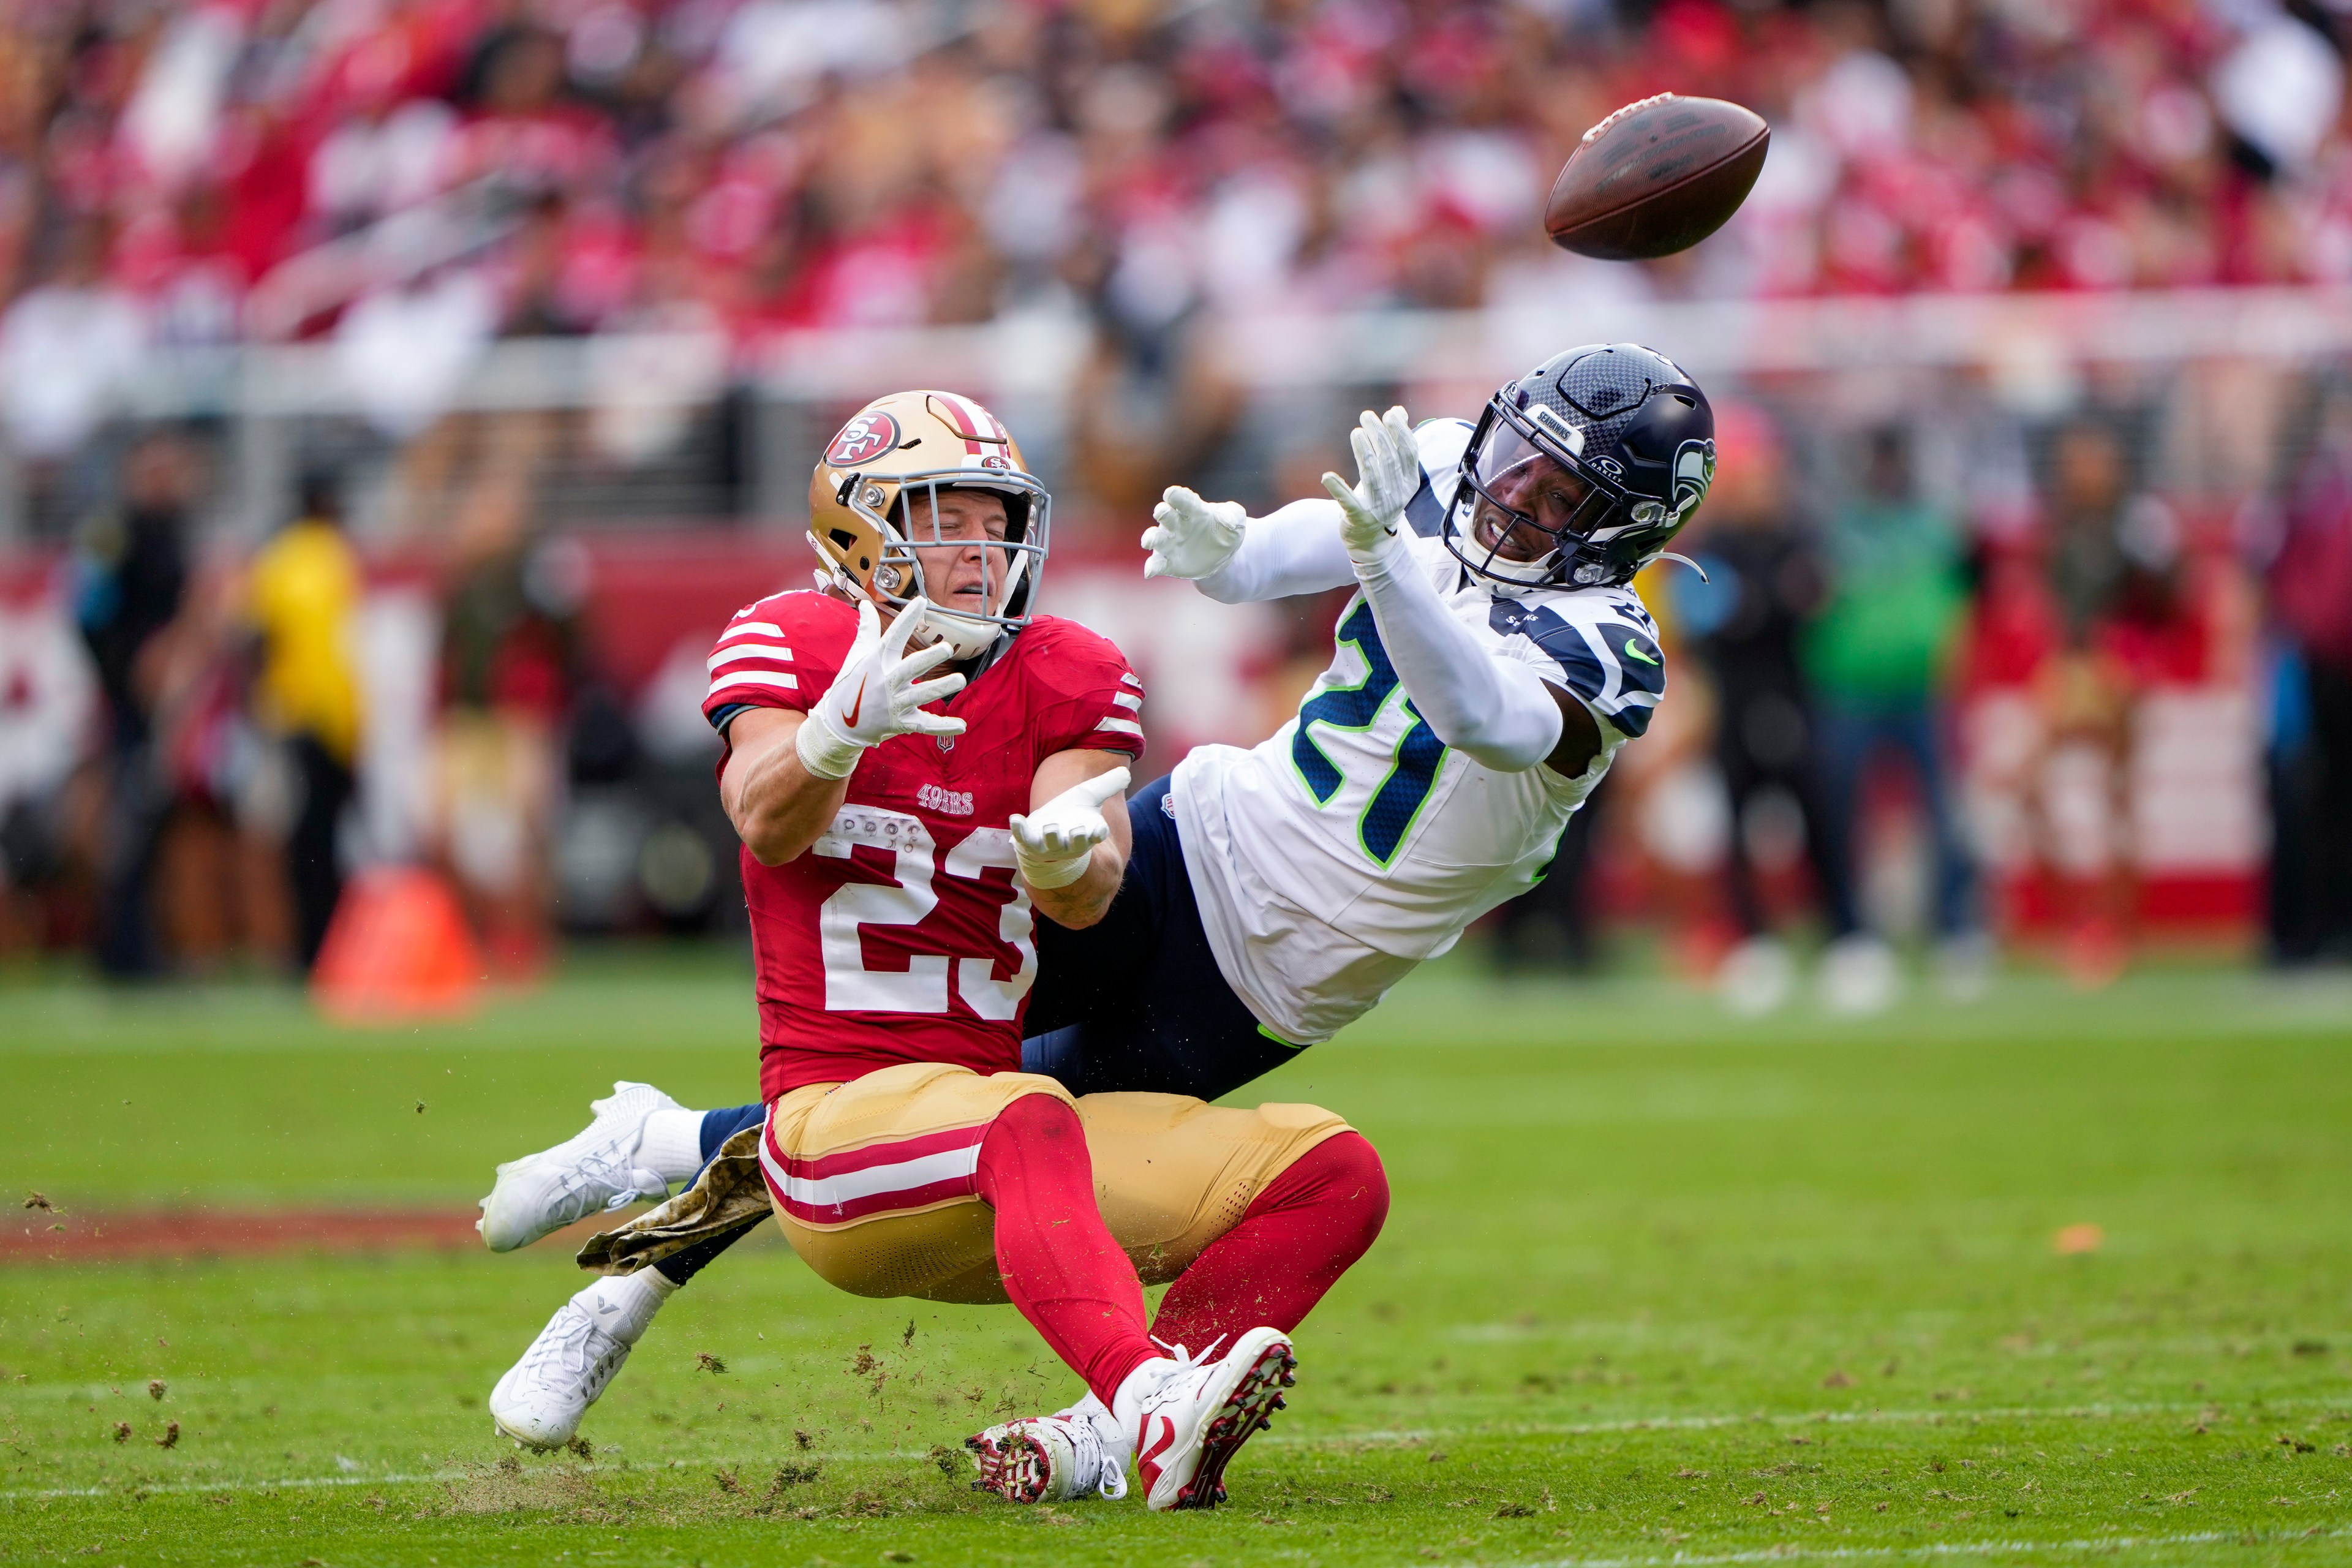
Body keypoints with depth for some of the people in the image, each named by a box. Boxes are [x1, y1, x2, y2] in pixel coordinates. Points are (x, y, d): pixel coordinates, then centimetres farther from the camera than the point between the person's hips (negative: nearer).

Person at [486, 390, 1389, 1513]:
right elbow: (768, 827, -18)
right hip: (835, 1113, -5)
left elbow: (1083, 902, -7)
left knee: (1335, 1173, -9)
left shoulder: (1066, 682, 10)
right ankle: (1153, 1409, -60)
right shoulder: (790, 648, 2)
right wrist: (838, 733, -40)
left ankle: (1098, 1443, -21)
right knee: (1029, 1122, -38)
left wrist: (1071, 859, -32)